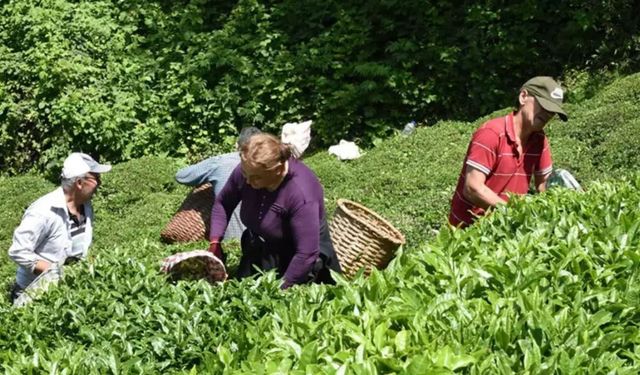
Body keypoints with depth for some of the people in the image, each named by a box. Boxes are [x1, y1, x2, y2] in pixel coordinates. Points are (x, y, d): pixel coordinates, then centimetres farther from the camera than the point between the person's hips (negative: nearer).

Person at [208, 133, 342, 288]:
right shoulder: (248, 170, -19)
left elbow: (306, 254, -33)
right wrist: (215, 242, -9)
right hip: (259, 251, 6)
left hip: (295, 257, -6)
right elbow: (223, 203, 2)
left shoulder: (302, 194, -36)